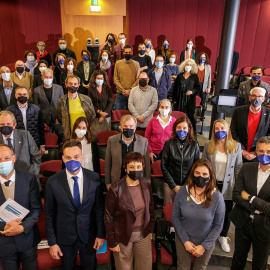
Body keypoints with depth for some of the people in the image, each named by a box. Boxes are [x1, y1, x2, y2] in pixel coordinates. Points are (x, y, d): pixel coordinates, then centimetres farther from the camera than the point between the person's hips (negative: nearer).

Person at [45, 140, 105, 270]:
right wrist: (52, 242, -5)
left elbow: (99, 208, -4)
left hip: (88, 235, 1)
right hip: (65, 237, 0)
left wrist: (101, 234, -1)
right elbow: (49, 214, -7)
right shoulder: (53, 182, -15)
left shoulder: (94, 178, -13)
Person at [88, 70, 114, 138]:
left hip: (106, 116, 1)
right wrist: (100, 112, -15)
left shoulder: (108, 88, 5)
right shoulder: (91, 90, 3)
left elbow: (111, 102, 0)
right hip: (95, 117, -1)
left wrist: (103, 116, -7)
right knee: (96, 135, -4)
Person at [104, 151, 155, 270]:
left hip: (143, 235, 4)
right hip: (123, 236, -3)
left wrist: (150, 229, 9)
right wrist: (112, 242, -7)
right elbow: (108, 217, -12)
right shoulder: (115, 189, -20)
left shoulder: (147, 184, -7)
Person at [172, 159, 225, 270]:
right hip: (183, 241, 1)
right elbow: (175, 217, -8)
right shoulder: (183, 191, -16)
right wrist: (185, 240, -10)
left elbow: (218, 225, -10)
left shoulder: (217, 197, -18)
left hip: (206, 243, 0)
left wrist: (204, 246, -10)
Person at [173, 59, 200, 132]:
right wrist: (174, 100, 3)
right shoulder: (179, 76, 8)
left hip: (190, 100, -1)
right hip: (180, 100, 1)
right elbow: (175, 89, 9)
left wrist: (192, 91, -15)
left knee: (190, 115, 2)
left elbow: (198, 88, 6)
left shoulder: (195, 76, 6)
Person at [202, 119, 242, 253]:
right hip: (211, 185, 0)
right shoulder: (208, 145, -4)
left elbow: (238, 168, -1)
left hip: (227, 186, 0)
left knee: (226, 213, 13)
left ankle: (223, 237, 39)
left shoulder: (236, 146, -6)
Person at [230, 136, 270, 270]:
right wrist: (256, 209, -17)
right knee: (238, 259, 24)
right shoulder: (246, 168, -5)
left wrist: (250, 197, -17)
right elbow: (236, 195, -8)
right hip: (243, 223, 3)